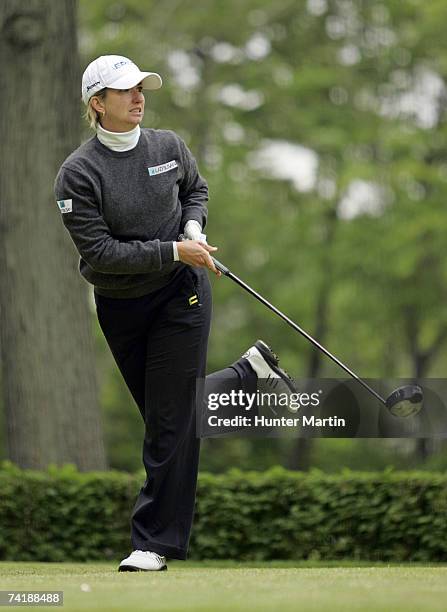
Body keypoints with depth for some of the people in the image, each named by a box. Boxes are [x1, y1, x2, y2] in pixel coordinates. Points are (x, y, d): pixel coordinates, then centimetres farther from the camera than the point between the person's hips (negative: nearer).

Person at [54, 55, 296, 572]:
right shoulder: (77, 174, -14)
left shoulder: (168, 146, -3)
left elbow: (196, 187, 19)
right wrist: (174, 252, -21)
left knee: (171, 419, -6)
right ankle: (250, 372, 38)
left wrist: (193, 227, -2)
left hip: (180, 295, 0)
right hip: (119, 309, 0)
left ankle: (157, 540, 0)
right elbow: (100, 251, -19)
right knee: (165, 410, 13)